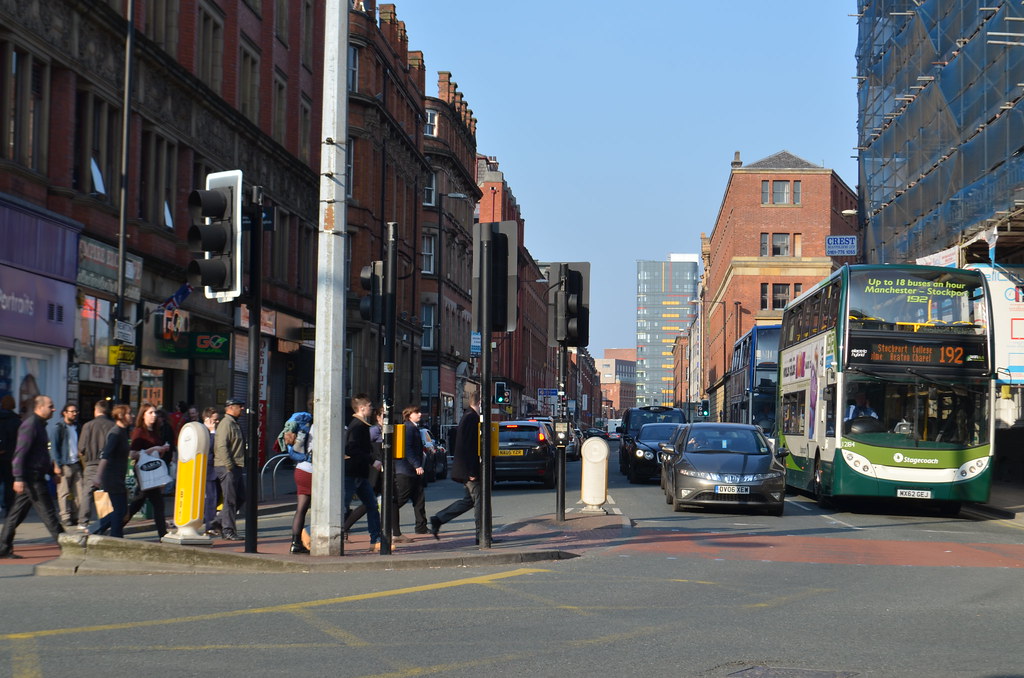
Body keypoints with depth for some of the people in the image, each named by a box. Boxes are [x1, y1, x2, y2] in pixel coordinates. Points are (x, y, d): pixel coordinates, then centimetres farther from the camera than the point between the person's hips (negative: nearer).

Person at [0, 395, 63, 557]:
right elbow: (20, 452, -19)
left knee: (17, 514, 9)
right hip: (32, 477, -10)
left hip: (36, 476, 10)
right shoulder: (30, 425, -14)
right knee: (48, 513, -5)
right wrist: (19, 478, -23)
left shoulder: (39, 425, 18)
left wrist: (51, 467, 18)